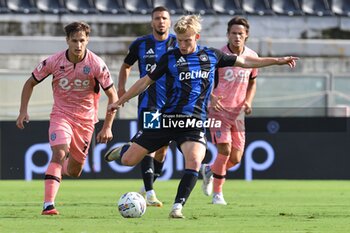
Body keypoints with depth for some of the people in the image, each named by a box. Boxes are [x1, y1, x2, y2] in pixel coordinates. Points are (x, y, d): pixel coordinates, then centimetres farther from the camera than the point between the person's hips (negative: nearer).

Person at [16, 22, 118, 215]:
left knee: (74, 172, 8)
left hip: (85, 119, 1)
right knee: (59, 154, -27)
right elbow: (31, 83, 4)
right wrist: (23, 111, -5)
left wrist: (107, 127, -12)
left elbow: (112, 96, -7)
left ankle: (60, 168, 47)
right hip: (61, 114, -1)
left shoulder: (96, 64, -14)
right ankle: (48, 205, -31)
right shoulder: (54, 62, -12)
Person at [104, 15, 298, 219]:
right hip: (168, 118, 0)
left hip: (195, 123, 1)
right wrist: (120, 101, 10)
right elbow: (146, 81, 9)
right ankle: (123, 150, 35)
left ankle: (178, 207, -18)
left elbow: (244, 62, 17)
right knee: (129, 160, -2)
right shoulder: (170, 58, 1)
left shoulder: (212, 56, 6)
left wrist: (278, 60, 17)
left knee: (194, 161, -28)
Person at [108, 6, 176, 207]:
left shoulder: (178, 44, 1)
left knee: (163, 147, 10)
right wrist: (122, 87, 3)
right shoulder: (140, 44, 2)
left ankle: (147, 188, 29)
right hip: (148, 102, -2)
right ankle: (149, 193, -19)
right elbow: (126, 66, 17)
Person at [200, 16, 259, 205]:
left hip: (238, 112, 4)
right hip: (218, 110, -4)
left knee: (236, 158, 1)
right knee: (224, 149, -20)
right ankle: (217, 193, -3)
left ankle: (209, 170, 32)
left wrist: (248, 101, 0)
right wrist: (211, 97, -23)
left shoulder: (252, 57, 3)